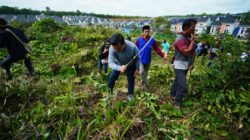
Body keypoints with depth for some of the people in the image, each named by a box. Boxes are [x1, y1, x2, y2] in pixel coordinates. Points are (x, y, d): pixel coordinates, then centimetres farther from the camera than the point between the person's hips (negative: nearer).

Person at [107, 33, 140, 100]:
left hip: (130, 65, -1)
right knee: (112, 77, 3)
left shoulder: (132, 47, -37)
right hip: (118, 65, 1)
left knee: (131, 79, 5)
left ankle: (130, 94, 29)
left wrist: (137, 68, -18)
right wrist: (119, 68, -57)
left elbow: (137, 58, -18)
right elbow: (110, 63, -38)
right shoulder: (112, 48, -36)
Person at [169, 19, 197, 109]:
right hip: (179, 65, -8)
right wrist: (192, 40, -18)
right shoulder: (180, 39, -21)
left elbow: (193, 51, 11)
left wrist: (192, 63, 2)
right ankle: (177, 103, 9)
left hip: (186, 65, 8)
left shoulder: (189, 37, 5)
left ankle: (172, 94, 40)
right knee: (183, 86, -8)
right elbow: (187, 52, -28)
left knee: (178, 81, 21)